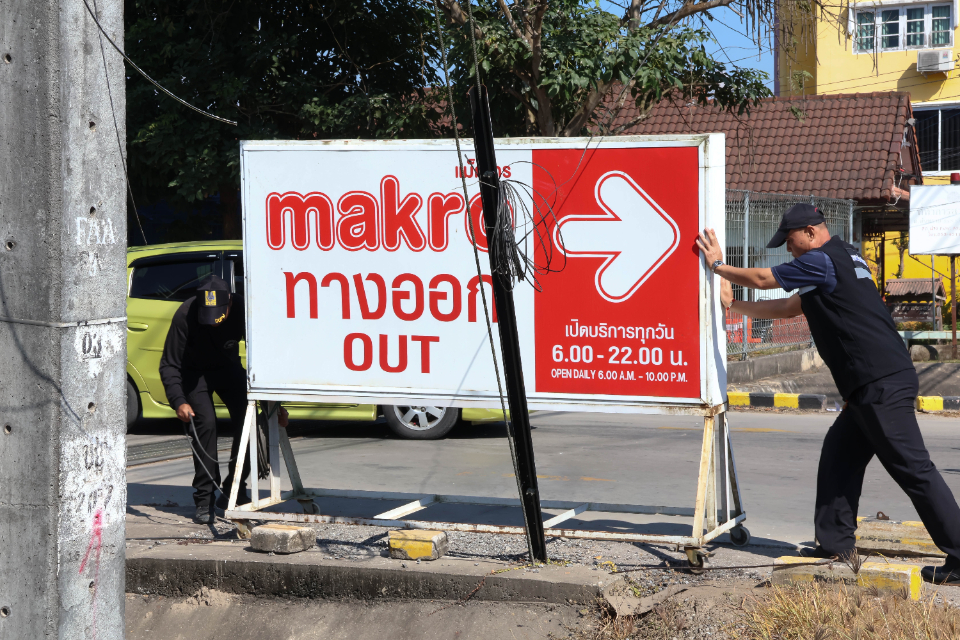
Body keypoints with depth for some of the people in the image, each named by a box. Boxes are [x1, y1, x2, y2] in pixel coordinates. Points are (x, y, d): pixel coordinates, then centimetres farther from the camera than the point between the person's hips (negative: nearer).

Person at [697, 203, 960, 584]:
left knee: (913, 468, -9)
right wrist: (734, 306, 32)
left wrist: (718, 265, 17)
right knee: (839, 455, 14)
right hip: (874, 384, 10)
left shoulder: (820, 261, -9)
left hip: (880, 384, -10)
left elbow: (763, 279, 2)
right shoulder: (844, 258, 22)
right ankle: (836, 546, 17)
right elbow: (791, 308, 28)